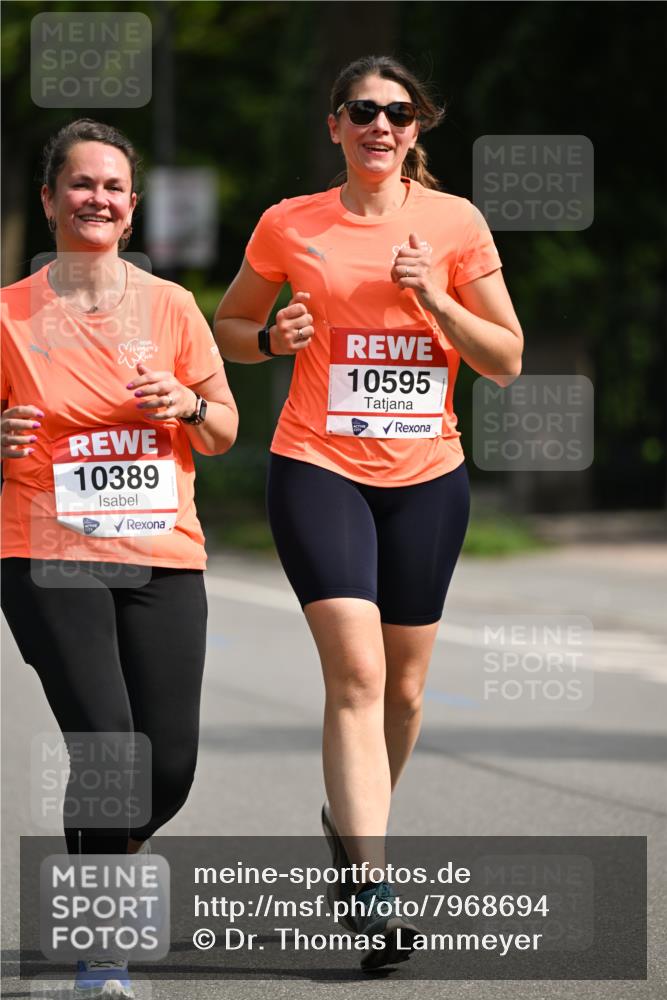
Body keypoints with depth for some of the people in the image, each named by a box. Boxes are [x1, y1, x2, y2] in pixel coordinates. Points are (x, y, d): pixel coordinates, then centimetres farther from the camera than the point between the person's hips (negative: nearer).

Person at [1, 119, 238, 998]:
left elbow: (224, 431, 13)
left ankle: (101, 862, 33)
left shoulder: (170, 307, 7)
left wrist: (187, 405, -9)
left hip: (163, 560, 3)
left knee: (169, 767, -2)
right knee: (107, 750, -16)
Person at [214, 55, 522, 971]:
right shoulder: (289, 226, 2)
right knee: (356, 672, -18)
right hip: (318, 470, -2)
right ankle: (372, 893, -22)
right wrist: (272, 337, -7)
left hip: (426, 476, 2)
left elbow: (506, 359, 3)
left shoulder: (454, 223, 2)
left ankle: (352, 821, 39)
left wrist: (433, 300, -12)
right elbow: (228, 327, 15)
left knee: (404, 688, 10)